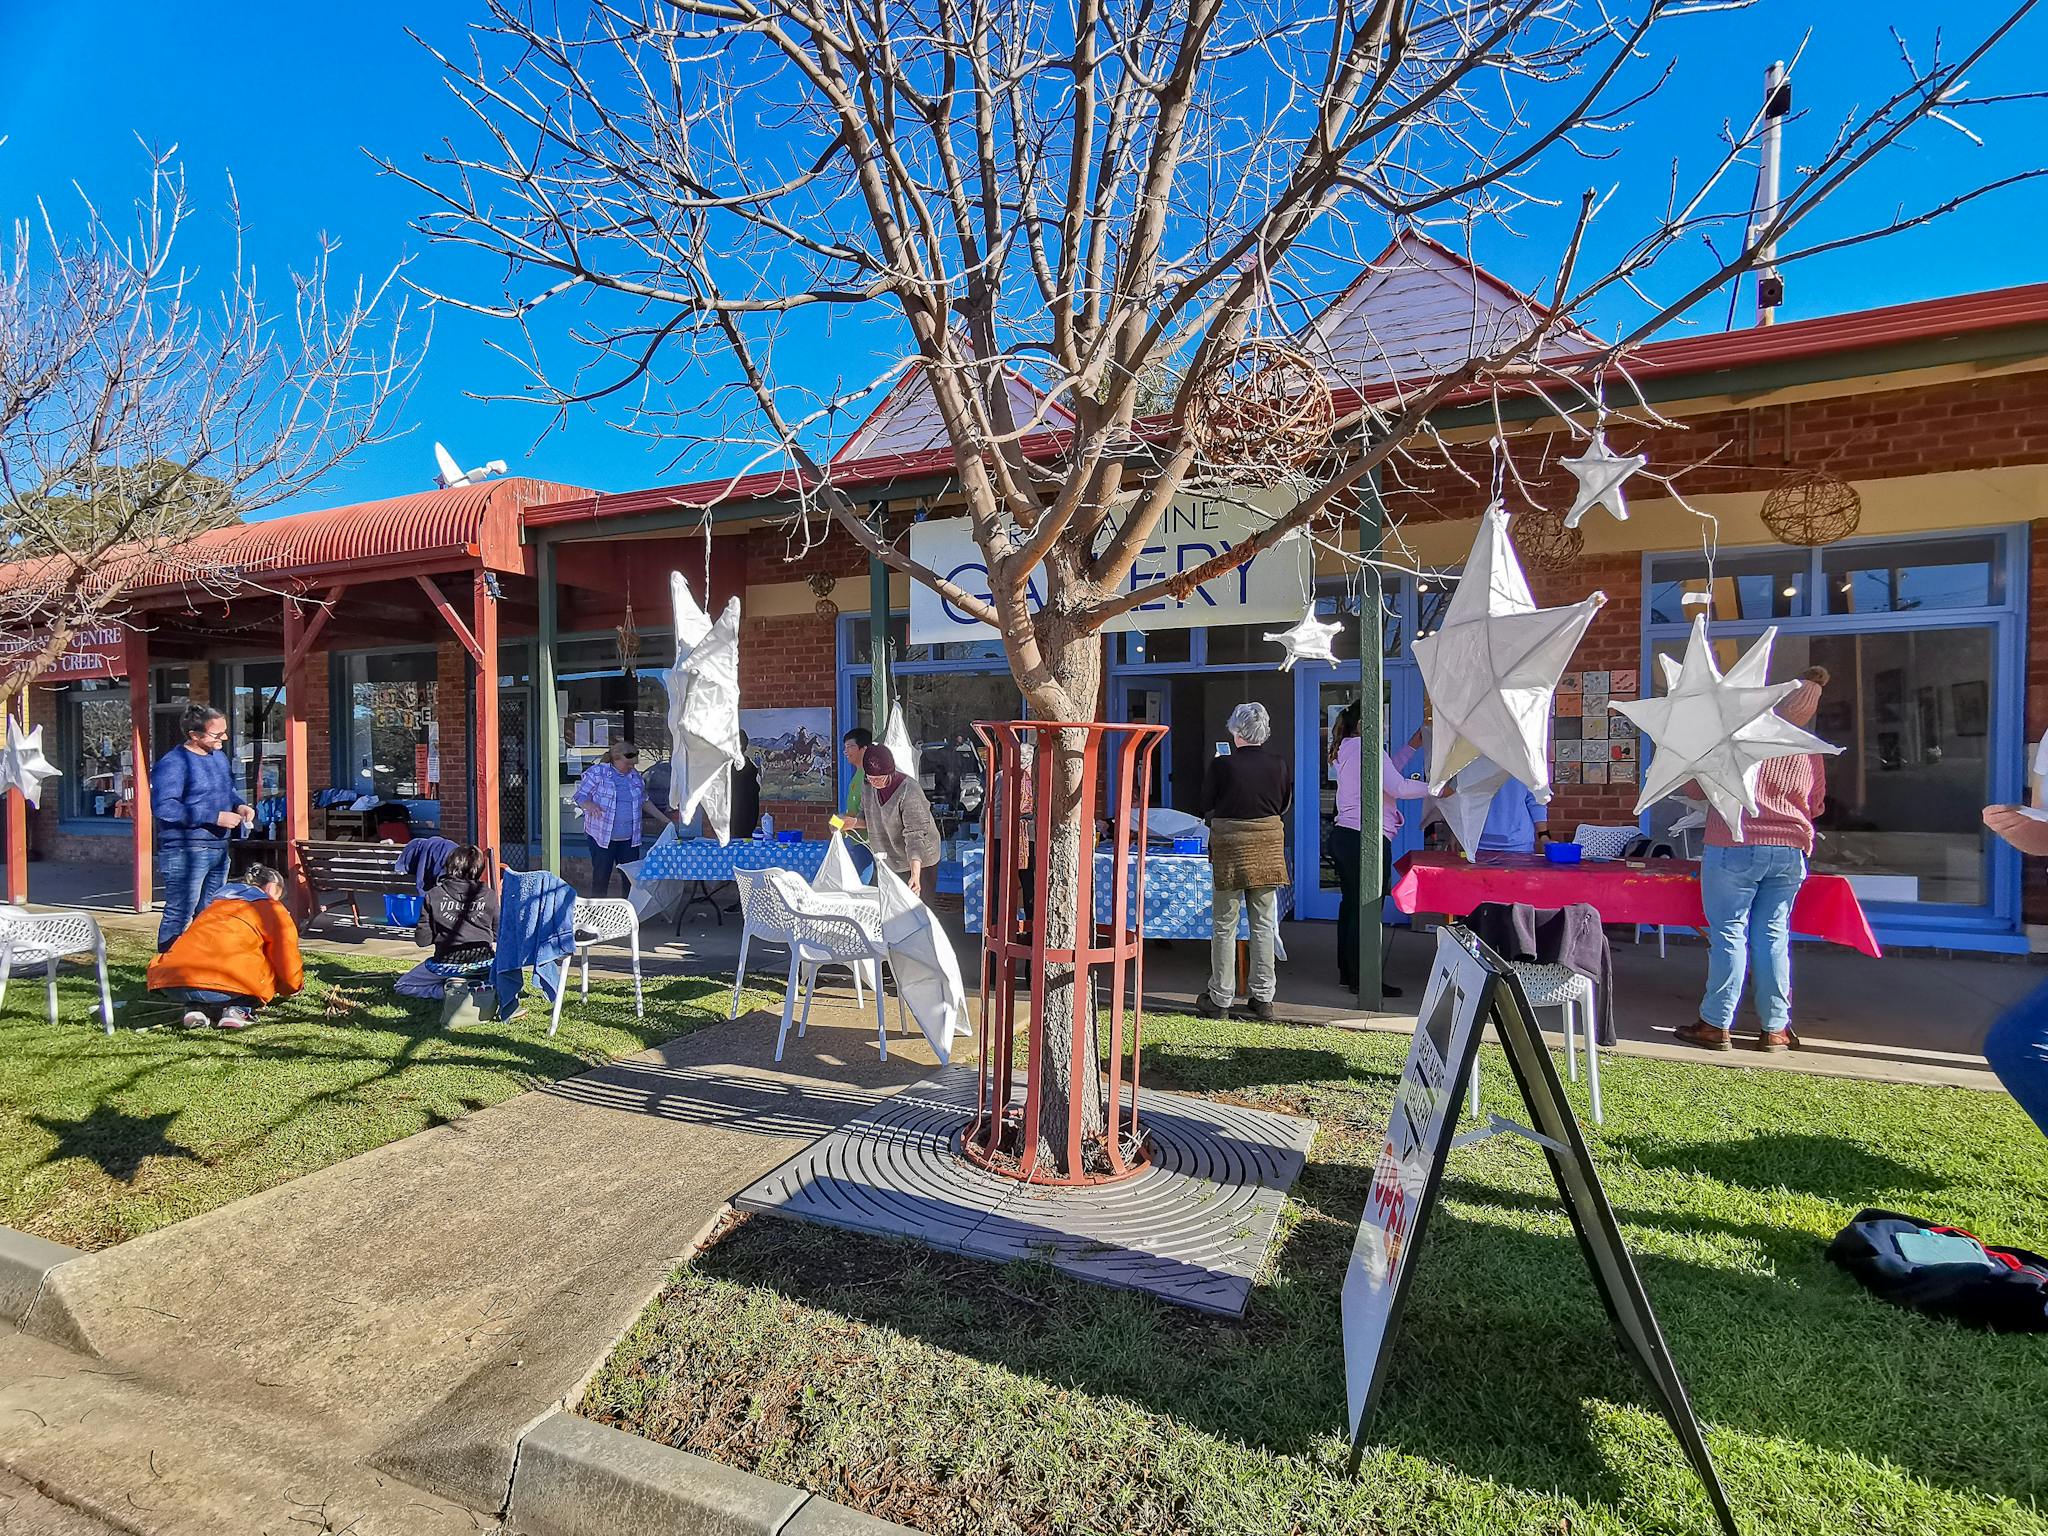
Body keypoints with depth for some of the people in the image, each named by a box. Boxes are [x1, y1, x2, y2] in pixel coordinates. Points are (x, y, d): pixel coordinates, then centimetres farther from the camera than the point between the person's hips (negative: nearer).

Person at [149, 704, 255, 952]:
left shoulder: (219, 756, 12)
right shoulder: (173, 763, -15)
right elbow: (163, 807, -24)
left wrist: (240, 805, 4)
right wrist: (215, 817, -24)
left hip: (218, 848, 9)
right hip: (185, 852, -8)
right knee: (180, 914, -5)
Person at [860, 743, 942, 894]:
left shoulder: (909, 791, -25)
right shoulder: (869, 788, -1)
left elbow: (915, 835, -31)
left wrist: (915, 874, -40)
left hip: (917, 862, -6)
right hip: (887, 863, 7)